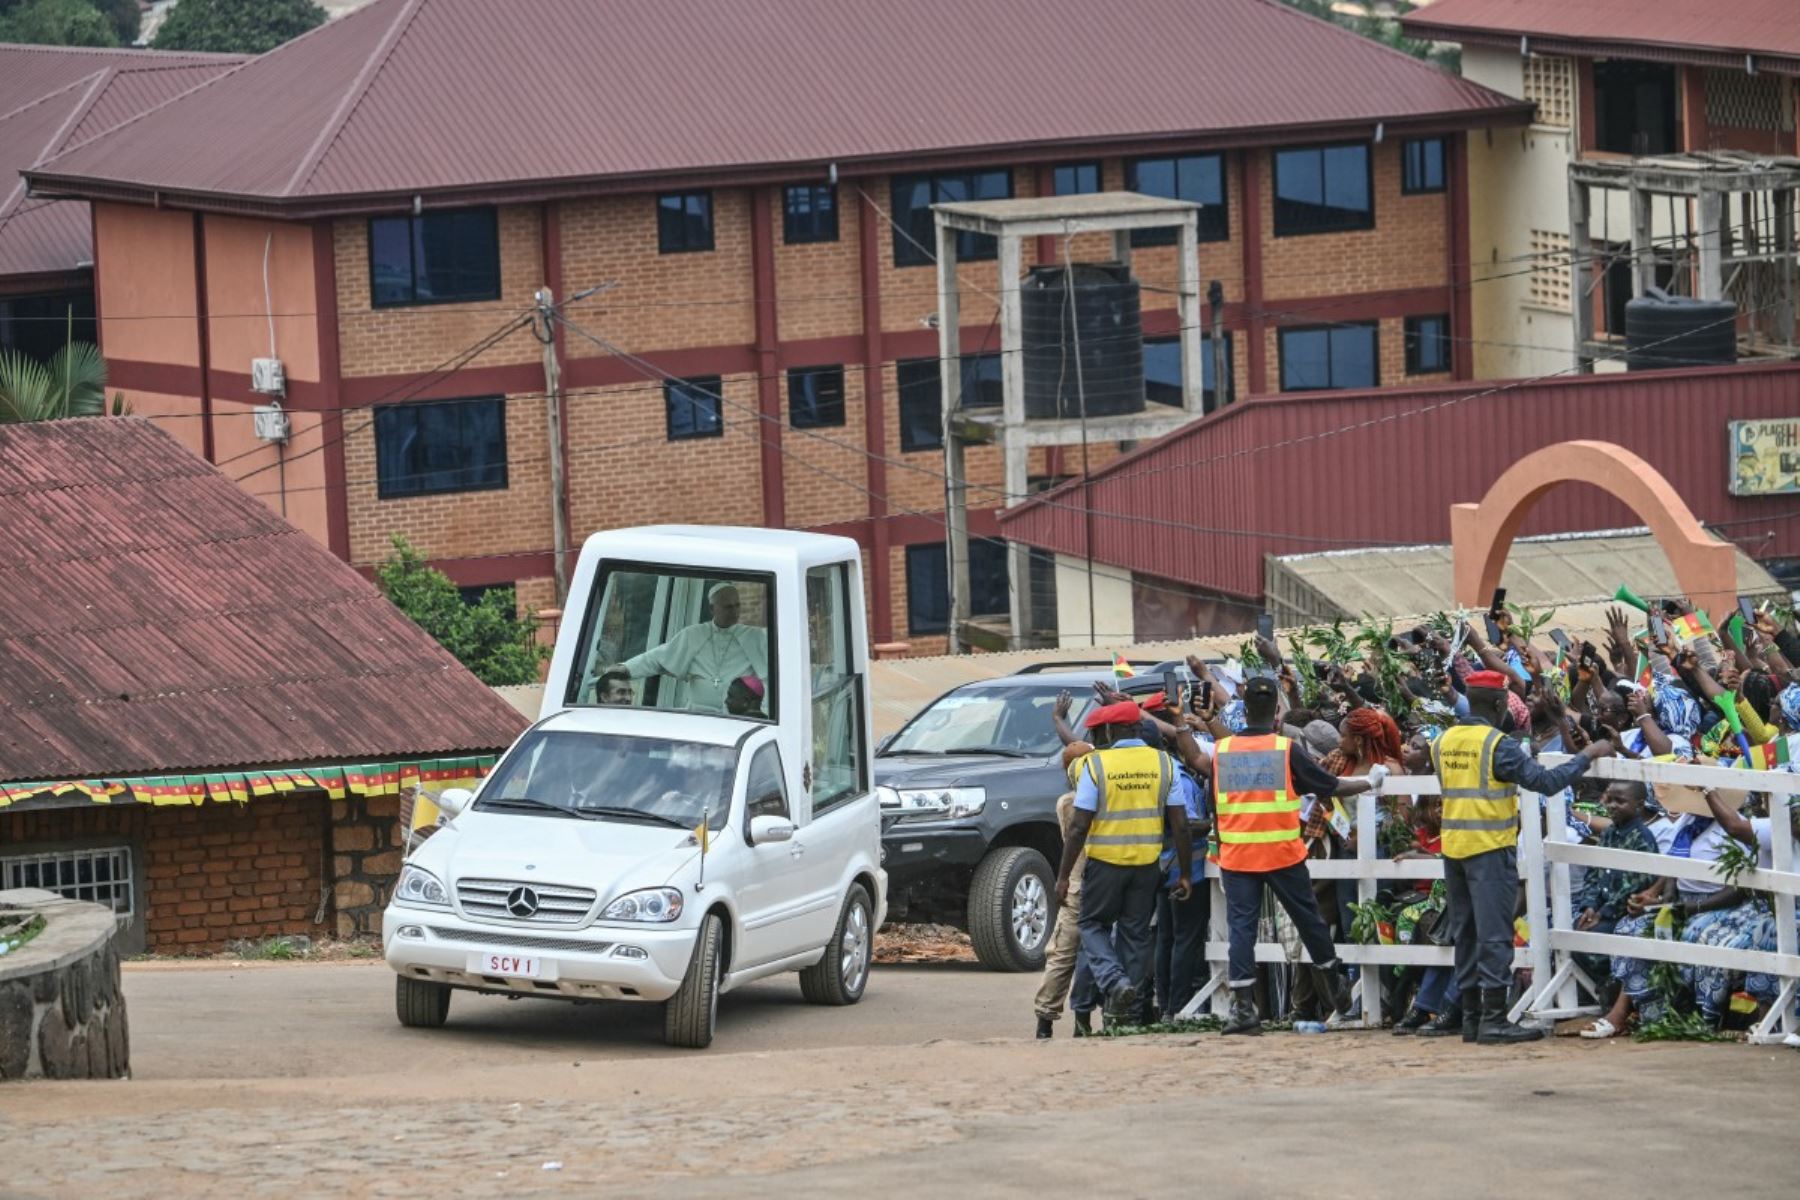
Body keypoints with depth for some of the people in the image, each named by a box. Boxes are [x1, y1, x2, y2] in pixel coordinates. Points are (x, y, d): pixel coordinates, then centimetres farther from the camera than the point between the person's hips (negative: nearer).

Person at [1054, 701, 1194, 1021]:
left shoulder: (1096, 764, -10)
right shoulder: (1164, 763, 0)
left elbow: (1079, 826, -11)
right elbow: (1180, 825, -1)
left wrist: (1064, 875, -5)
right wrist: (1185, 873, 7)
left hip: (1104, 862, -3)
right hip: (1147, 863, 3)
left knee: (1093, 926, 14)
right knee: (1135, 934, 14)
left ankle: (1114, 980, -10)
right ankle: (1121, 1014, 16)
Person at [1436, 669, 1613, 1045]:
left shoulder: (1443, 742, 7)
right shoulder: (1498, 745, -13)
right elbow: (1546, 781, -16)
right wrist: (1587, 757, -4)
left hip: (1453, 845, 7)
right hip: (1490, 846, -7)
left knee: (1466, 933, 12)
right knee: (1494, 933, -5)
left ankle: (1470, 1016, 15)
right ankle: (1494, 1020, -8)